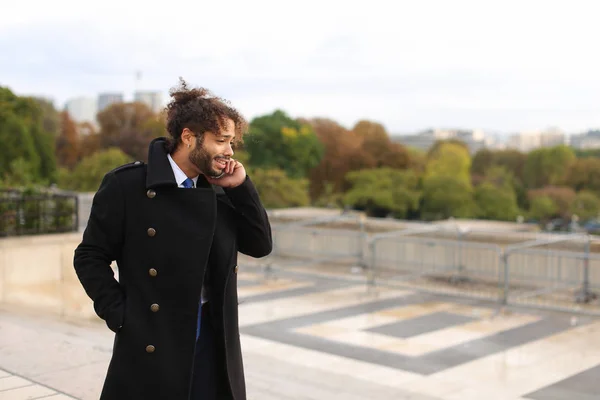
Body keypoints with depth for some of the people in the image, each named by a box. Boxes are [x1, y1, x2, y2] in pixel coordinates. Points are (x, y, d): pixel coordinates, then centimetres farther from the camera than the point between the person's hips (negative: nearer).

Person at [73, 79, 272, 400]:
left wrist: (241, 186, -4)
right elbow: (90, 257, -4)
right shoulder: (127, 184, -9)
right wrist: (121, 316, -11)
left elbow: (260, 246, 5)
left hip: (214, 340, 5)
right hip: (152, 345, -4)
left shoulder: (219, 190, 6)